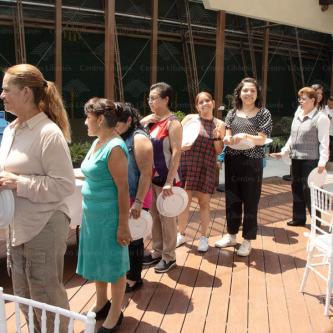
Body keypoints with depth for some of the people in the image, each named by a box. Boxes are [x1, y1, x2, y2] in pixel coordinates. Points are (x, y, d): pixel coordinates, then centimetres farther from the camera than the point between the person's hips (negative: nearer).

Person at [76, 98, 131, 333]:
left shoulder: (114, 147, -19)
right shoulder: (97, 142, 8)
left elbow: (123, 188, -20)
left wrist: (123, 225, -20)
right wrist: (89, 211, 20)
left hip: (109, 215, -9)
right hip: (92, 213, 9)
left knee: (113, 263, 6)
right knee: (98, 259, 21)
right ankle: (101, 304, 40)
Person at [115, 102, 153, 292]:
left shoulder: (139, 139, -15)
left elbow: (146, 173, -19)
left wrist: (138, 202, -22)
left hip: (135, 199, -6)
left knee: (133, 239, 6)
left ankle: (135, 278, 23)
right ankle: (125, 273, 32)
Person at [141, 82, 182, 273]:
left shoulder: (172, 123, -13)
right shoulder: (150, 120, 7)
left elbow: (176, 153, -18)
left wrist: (169, 182, -22)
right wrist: (142, 123, -1)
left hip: (165, 178, -7)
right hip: (151, 177, 7)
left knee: (166, 217, 4)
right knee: (155, 216, 16)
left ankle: (169, 257, 18)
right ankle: (157, 252, 30)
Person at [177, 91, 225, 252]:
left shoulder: (219, 124, 6)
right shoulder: (189, 118, 2)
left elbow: (219, 151, 6)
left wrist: (217, 137, -11)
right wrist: (180, 146, -16)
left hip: (207, 168, 1)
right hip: (187, 165, -1)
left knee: (204, 202, 6)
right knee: (184, 201, 4)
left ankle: (203, 237, 22)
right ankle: (181, 234, 22)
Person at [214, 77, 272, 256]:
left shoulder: (263, 113, 0)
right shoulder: (232, 113, 9)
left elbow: (262, 140, -7)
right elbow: (227, 137, 6)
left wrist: (245, 136, -24)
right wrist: (228, 139, -18)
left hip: (252, 163, -3)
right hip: (232, 162, 4)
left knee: (250, 202, 3)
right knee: (231, 200, 11)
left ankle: (247, 240, 15)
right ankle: (231, 235, 27)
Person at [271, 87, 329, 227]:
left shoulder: (321, 118, -8)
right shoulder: (298, 114, 13)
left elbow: (324, 142, -12)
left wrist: (322, 162, -19)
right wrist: (283, 151, 12)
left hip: (310, 160, -7)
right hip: (295, 158, 7)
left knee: (309, 190, -4)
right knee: (296, 188, 12)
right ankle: (299, 218, 25)